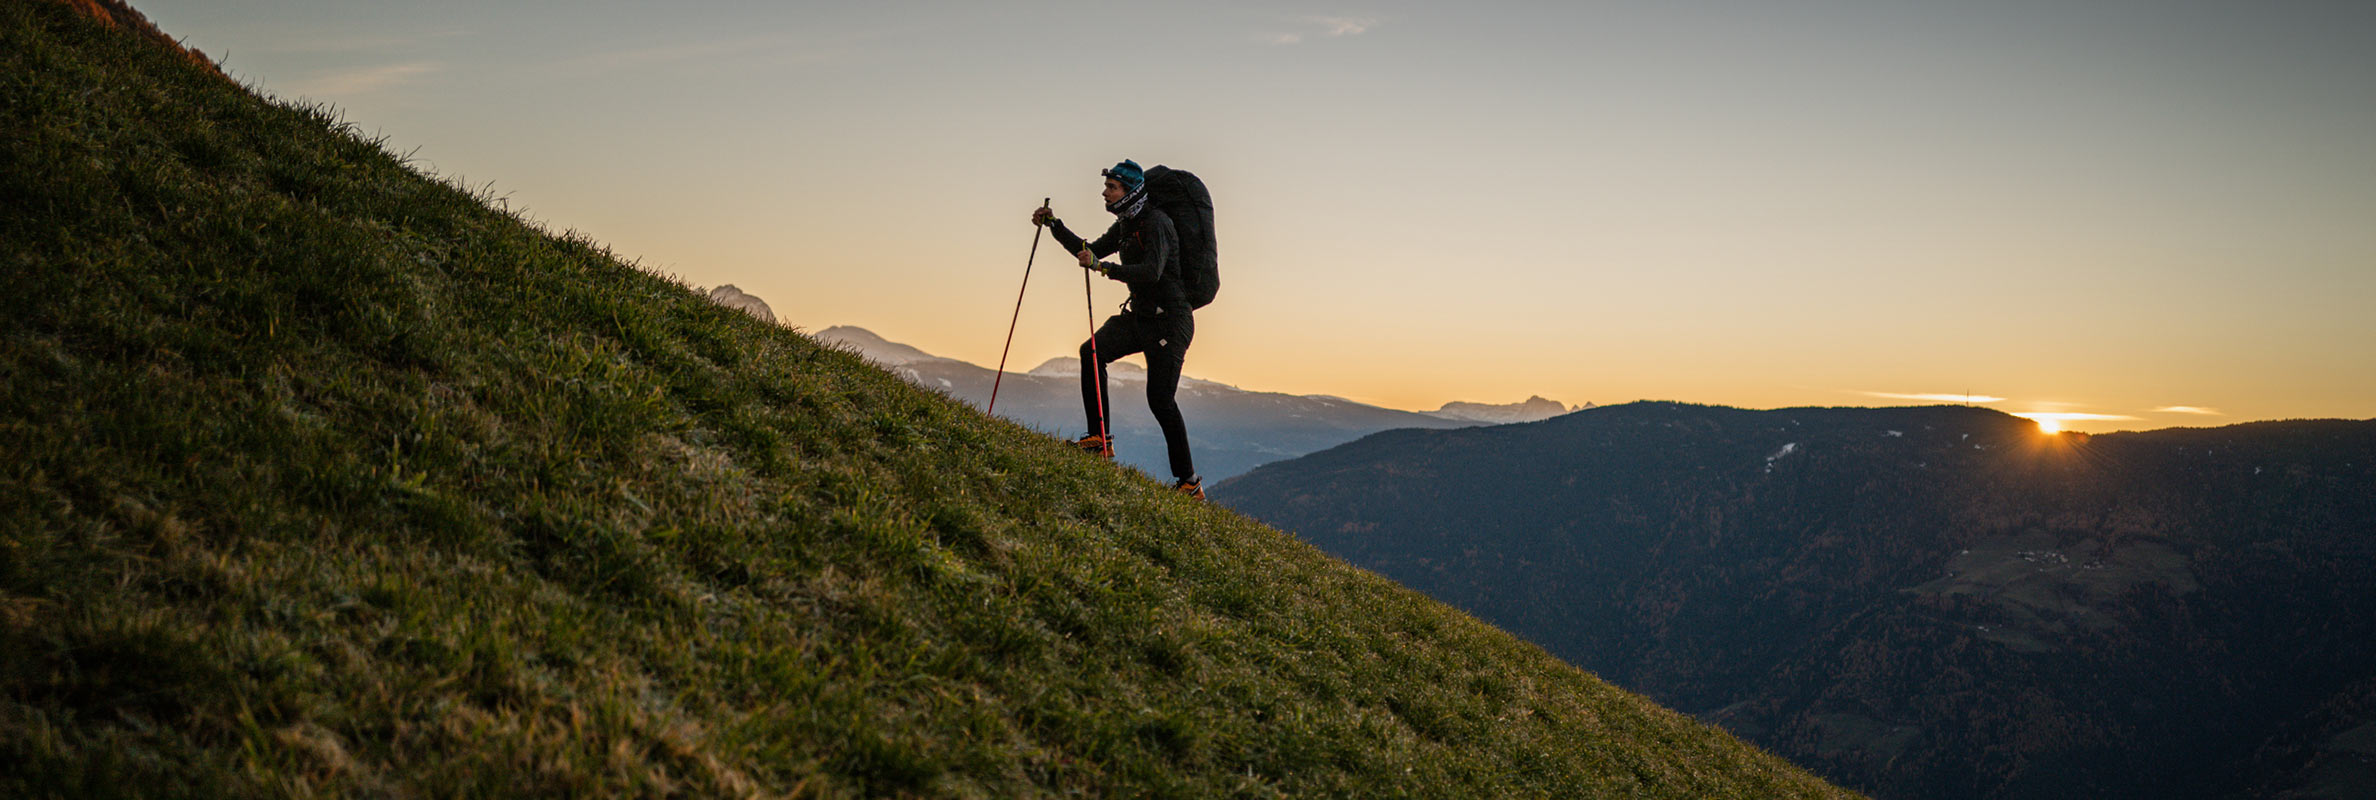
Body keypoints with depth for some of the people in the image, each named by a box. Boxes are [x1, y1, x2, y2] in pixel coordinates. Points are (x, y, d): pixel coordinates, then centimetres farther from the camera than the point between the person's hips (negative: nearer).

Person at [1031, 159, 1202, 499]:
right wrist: (1054, 225, 13)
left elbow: (1152, 272, -31)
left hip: (1169, 321, -9)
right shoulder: (1125, 225, 12)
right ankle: (1099, 438, -8)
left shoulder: (1155, 223, -17)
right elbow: (1091, 252, 22)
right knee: (1091, 351, -11)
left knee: (1160, 400, -10)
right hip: (1139, 315, 9)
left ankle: (1189, 481, 0)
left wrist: (1104, 267, -38)